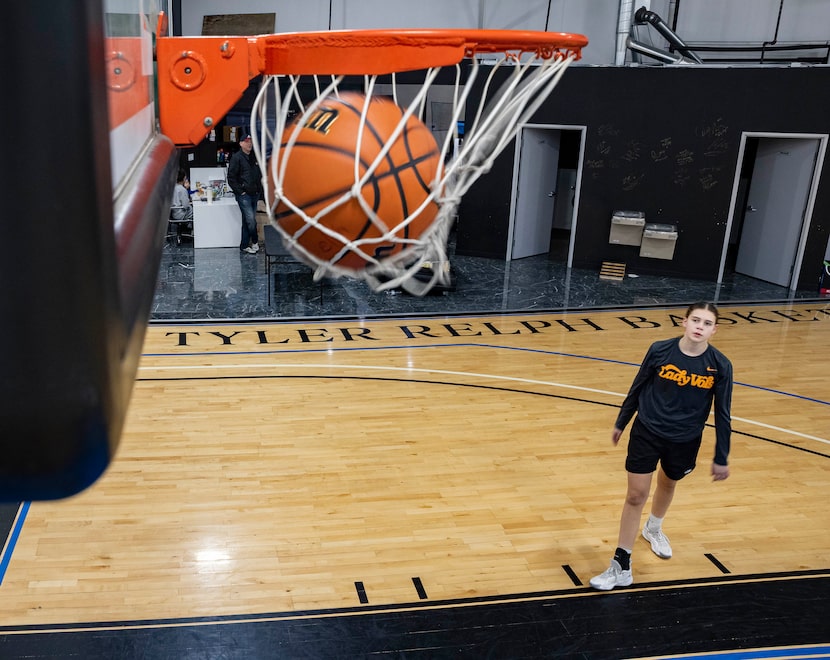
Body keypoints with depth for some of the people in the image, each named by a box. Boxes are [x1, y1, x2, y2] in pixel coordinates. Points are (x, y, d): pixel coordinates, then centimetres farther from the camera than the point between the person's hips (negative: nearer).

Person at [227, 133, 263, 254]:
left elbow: (260, 175, 23)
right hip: (244, 195, -6)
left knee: (247, 221, 10)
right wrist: (240, 191, -13)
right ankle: (255, 242, 5)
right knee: (251, 220, -11)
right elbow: (231, 178, -10)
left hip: (254, 194, 7)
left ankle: (244, 246, 16)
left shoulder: (255, 158, 14)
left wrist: (259, 191, 12)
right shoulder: (236, 158, -7)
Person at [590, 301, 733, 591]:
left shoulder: (720, 366, -14)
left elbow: (723, 414, -4)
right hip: (646, 433, -2)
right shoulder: (660, 350, -15)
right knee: (635, 496, -2)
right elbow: (637, 388, -1)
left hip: (685, 442, 2)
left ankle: (653, 529, 58)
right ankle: (621, 567, 8)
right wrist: (620, 423, 9)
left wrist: (721, 458, 0)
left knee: (667, 484, 25)